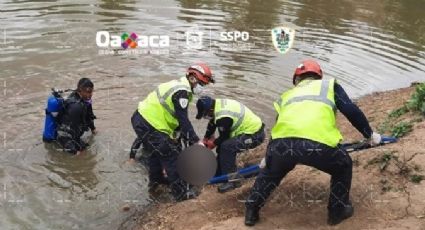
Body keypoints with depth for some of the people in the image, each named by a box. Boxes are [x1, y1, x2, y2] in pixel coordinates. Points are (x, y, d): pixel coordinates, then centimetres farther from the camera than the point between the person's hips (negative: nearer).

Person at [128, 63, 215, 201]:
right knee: (171, 155, -4)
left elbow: (179, 118, 18)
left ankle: (155, 180, 49)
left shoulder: (180, 86, 12)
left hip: (142, 119, 10)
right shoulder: (181, 92, -19)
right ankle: (181, 193, 3)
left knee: (157, 150, 29)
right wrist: (196, 141, -22)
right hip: (148, 125, -10)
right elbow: (183, 120, -23)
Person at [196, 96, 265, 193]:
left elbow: (224, 137, -14)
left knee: (226, 147, -23)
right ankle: (219, 173, 27)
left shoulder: (223, 117, -28)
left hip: (255, 135, -10)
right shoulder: (218, 104, -1)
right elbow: (212, 124, 14)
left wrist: (213, 143, 3)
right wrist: (205, 139, 16)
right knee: (222, 144, 13)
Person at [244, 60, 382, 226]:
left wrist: (268, 159, 55)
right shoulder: (329, 85, 28)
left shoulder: (287, 95, 36)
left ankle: (251, 212, 40)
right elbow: (351, 111, 17)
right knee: (343, 166, 30)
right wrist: (370, 134, 32)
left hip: (282, 143, 3)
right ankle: (337, 212, 37)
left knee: (270, 173, 36)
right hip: (318, 145, -3)